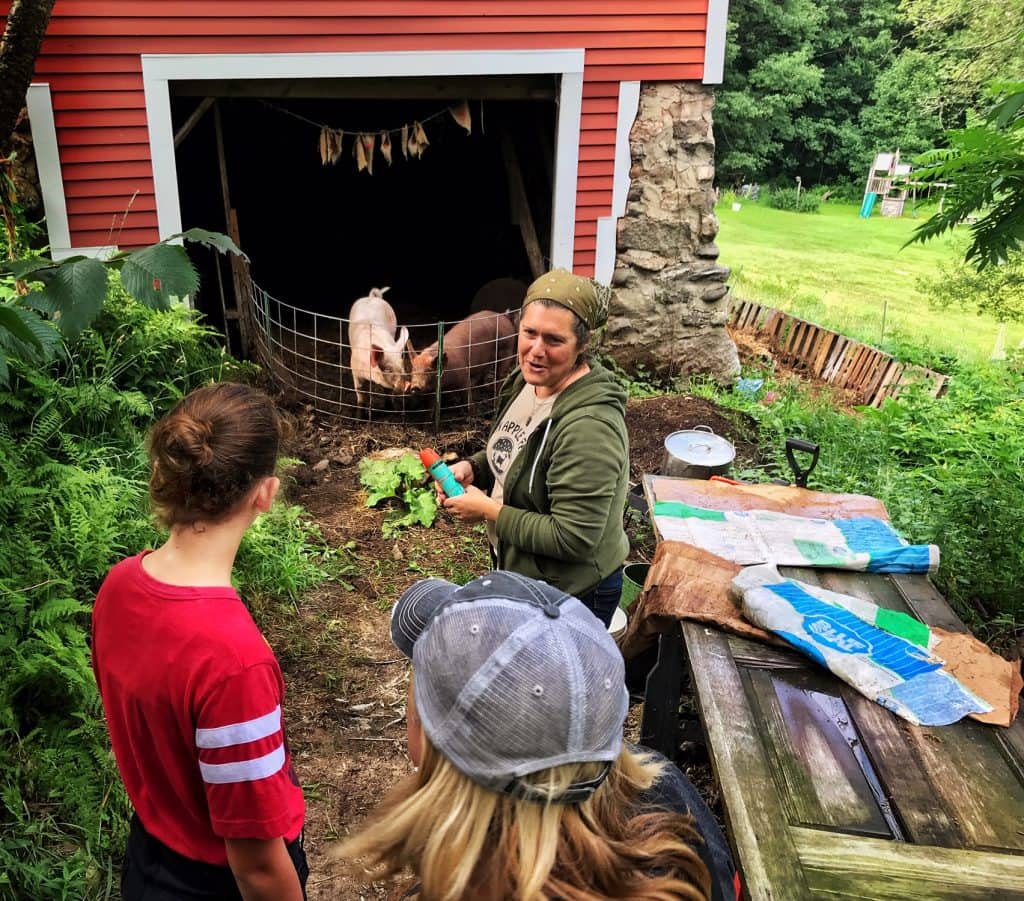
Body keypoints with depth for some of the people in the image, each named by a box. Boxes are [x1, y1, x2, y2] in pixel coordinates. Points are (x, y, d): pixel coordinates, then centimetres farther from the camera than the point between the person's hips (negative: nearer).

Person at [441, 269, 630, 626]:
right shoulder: (526, 380, -5)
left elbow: (572, 539, -31)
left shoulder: (589, 426, -33)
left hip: (572, 596, -8)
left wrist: (489, 511, -23)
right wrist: (472, 468, -6)